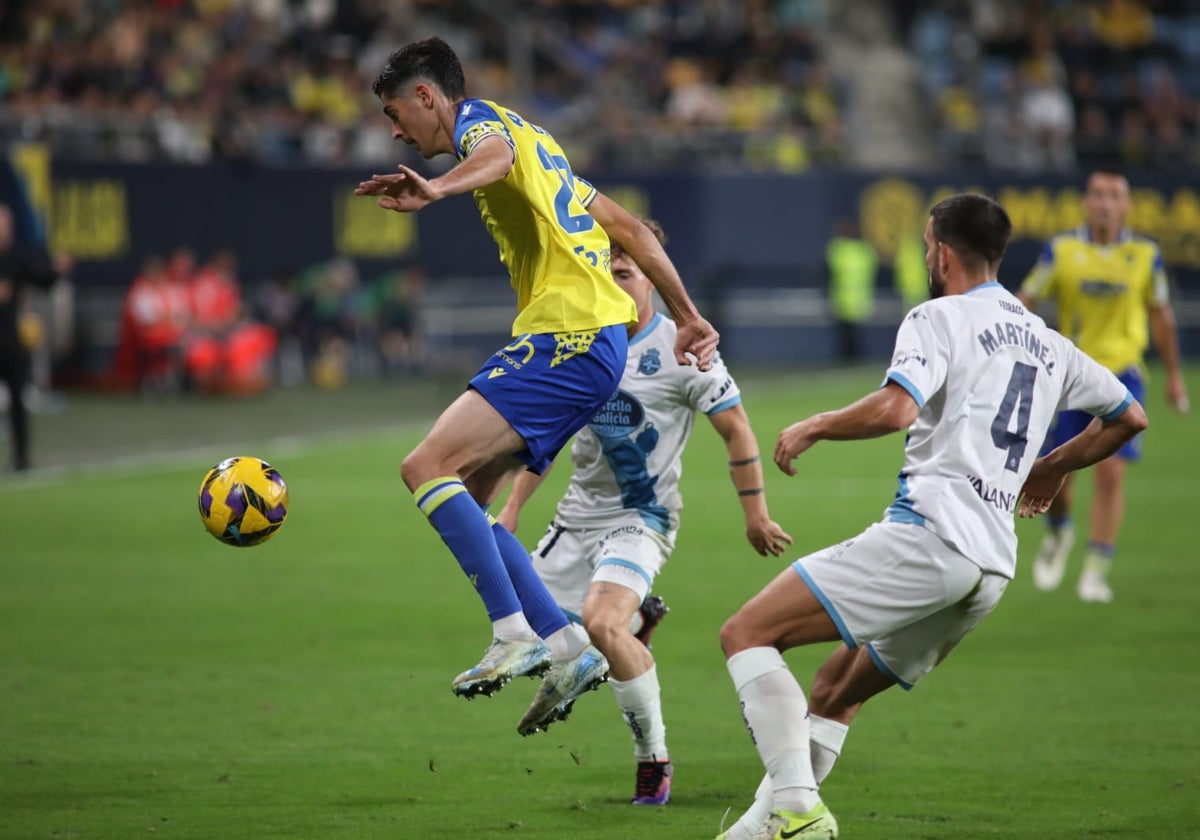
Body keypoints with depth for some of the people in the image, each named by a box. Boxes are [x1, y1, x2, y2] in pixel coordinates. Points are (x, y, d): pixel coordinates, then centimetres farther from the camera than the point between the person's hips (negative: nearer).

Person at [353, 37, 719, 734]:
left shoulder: (481, 119, -2)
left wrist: (437, 189, -52)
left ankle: (517, 635, -18)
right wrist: (688, 317, 31)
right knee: (464, 498, 8)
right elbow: (628, 227, 29)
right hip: (595, 340, 10)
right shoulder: (526, 136, 27)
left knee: (429, 468, -15)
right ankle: (566, 645, 4)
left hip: (568, 341, -10)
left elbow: (496, 153, -31)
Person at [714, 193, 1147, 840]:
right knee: (836, 690, 23)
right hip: (993, 566, 9)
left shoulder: (940, 318, -1)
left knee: (746, 633, -8)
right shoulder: (1048, 343, 22)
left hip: (927, 533, -8)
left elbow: (896, 408, -19)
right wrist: (1053, 467, 46)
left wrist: (814, 427, -3)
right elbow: (1128, 417, 33)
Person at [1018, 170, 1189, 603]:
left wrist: (1174, 375, 17)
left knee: (1110, 473, -12)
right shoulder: (1061, 250, -4)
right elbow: (1024, 302, 0)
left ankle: (1096, 570, -4)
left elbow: (1161, 315, 11)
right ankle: (1059, 532, 35)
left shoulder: (1145, 255, -1)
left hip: (1120, 373, 0)